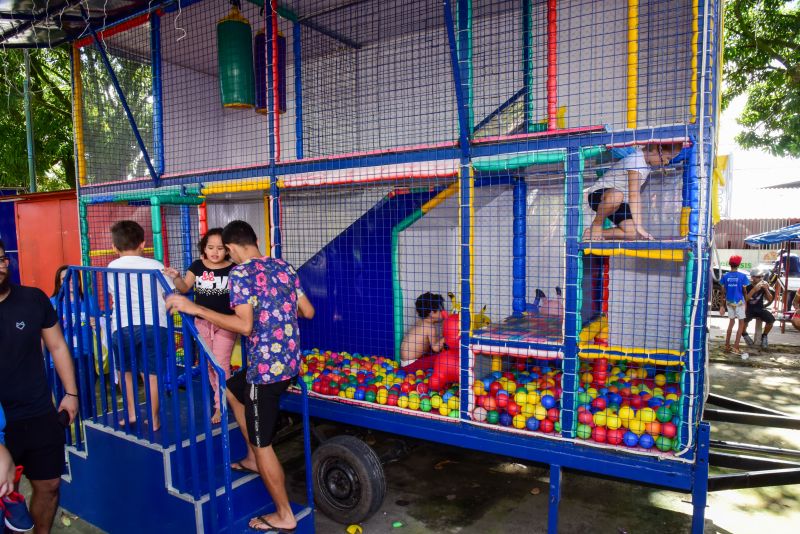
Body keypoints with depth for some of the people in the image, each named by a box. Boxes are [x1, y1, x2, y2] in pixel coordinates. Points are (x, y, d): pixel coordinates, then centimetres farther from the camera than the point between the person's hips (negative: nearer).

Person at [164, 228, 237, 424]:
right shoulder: (197, 266, -1)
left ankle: (220, 406, 10)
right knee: (208, 364, 16)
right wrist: (176, 278, -21)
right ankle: (221, 397, 35)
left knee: (221, 364, -2)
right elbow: (185, 288, -1)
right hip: (202, 323, 4)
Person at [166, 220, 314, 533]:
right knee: (231, 389, 31)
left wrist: (195, 309, -18)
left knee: (262, 445, 7)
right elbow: (308, 312, 10)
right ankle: (253, 459, 41)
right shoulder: (283, 267, 7)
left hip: (267, 367, -9)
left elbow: (245, 326, -23)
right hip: (289, 361, 9)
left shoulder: (241, 273, -14)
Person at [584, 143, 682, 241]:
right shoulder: (636, 162, -30)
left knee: (634, 233, -15)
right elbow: (634, 196, -39)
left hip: (620, 203, 9)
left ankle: (596, 234, 0)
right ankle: (596, 225, -19)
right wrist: (639, 227, -44)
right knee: (616, 196, -47)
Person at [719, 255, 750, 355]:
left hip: (729, 302, 3)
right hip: (739, 302, -3)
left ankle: (727, 346, 20)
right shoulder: (742, 276, -9)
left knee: (731, 322, 18)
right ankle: (735, 347, 0)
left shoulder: (725, 276, -3)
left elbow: (724, 292, 0)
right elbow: (744, 291, -4)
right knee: (741, 323, 7)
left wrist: (722, 305, 6)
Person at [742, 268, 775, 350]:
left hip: (760, 308, 3)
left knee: (771, 319, -24)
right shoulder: (747, 286, -11)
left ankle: (764, 336, 5)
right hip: (749, 309, -3)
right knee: (744, 319, -33)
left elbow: (770, 299, 0)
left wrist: (766, 289, -17)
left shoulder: (764, 285, -2)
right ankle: (744, 334, 1)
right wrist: (754, 290, -31)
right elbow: (745, 299, -23)